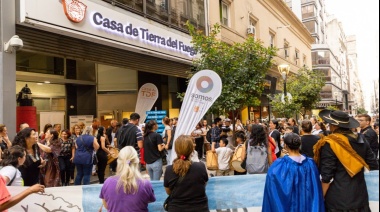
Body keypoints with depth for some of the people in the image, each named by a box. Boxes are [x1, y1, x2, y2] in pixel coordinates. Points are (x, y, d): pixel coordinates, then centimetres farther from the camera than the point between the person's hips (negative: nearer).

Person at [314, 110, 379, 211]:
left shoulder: (330, 143, -16)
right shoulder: (361, 140, 2)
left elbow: (327, 176, -16)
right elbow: (373, 166, 6)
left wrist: (320, 198, -7)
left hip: (338, 199, -6)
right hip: (360, 196, 6)